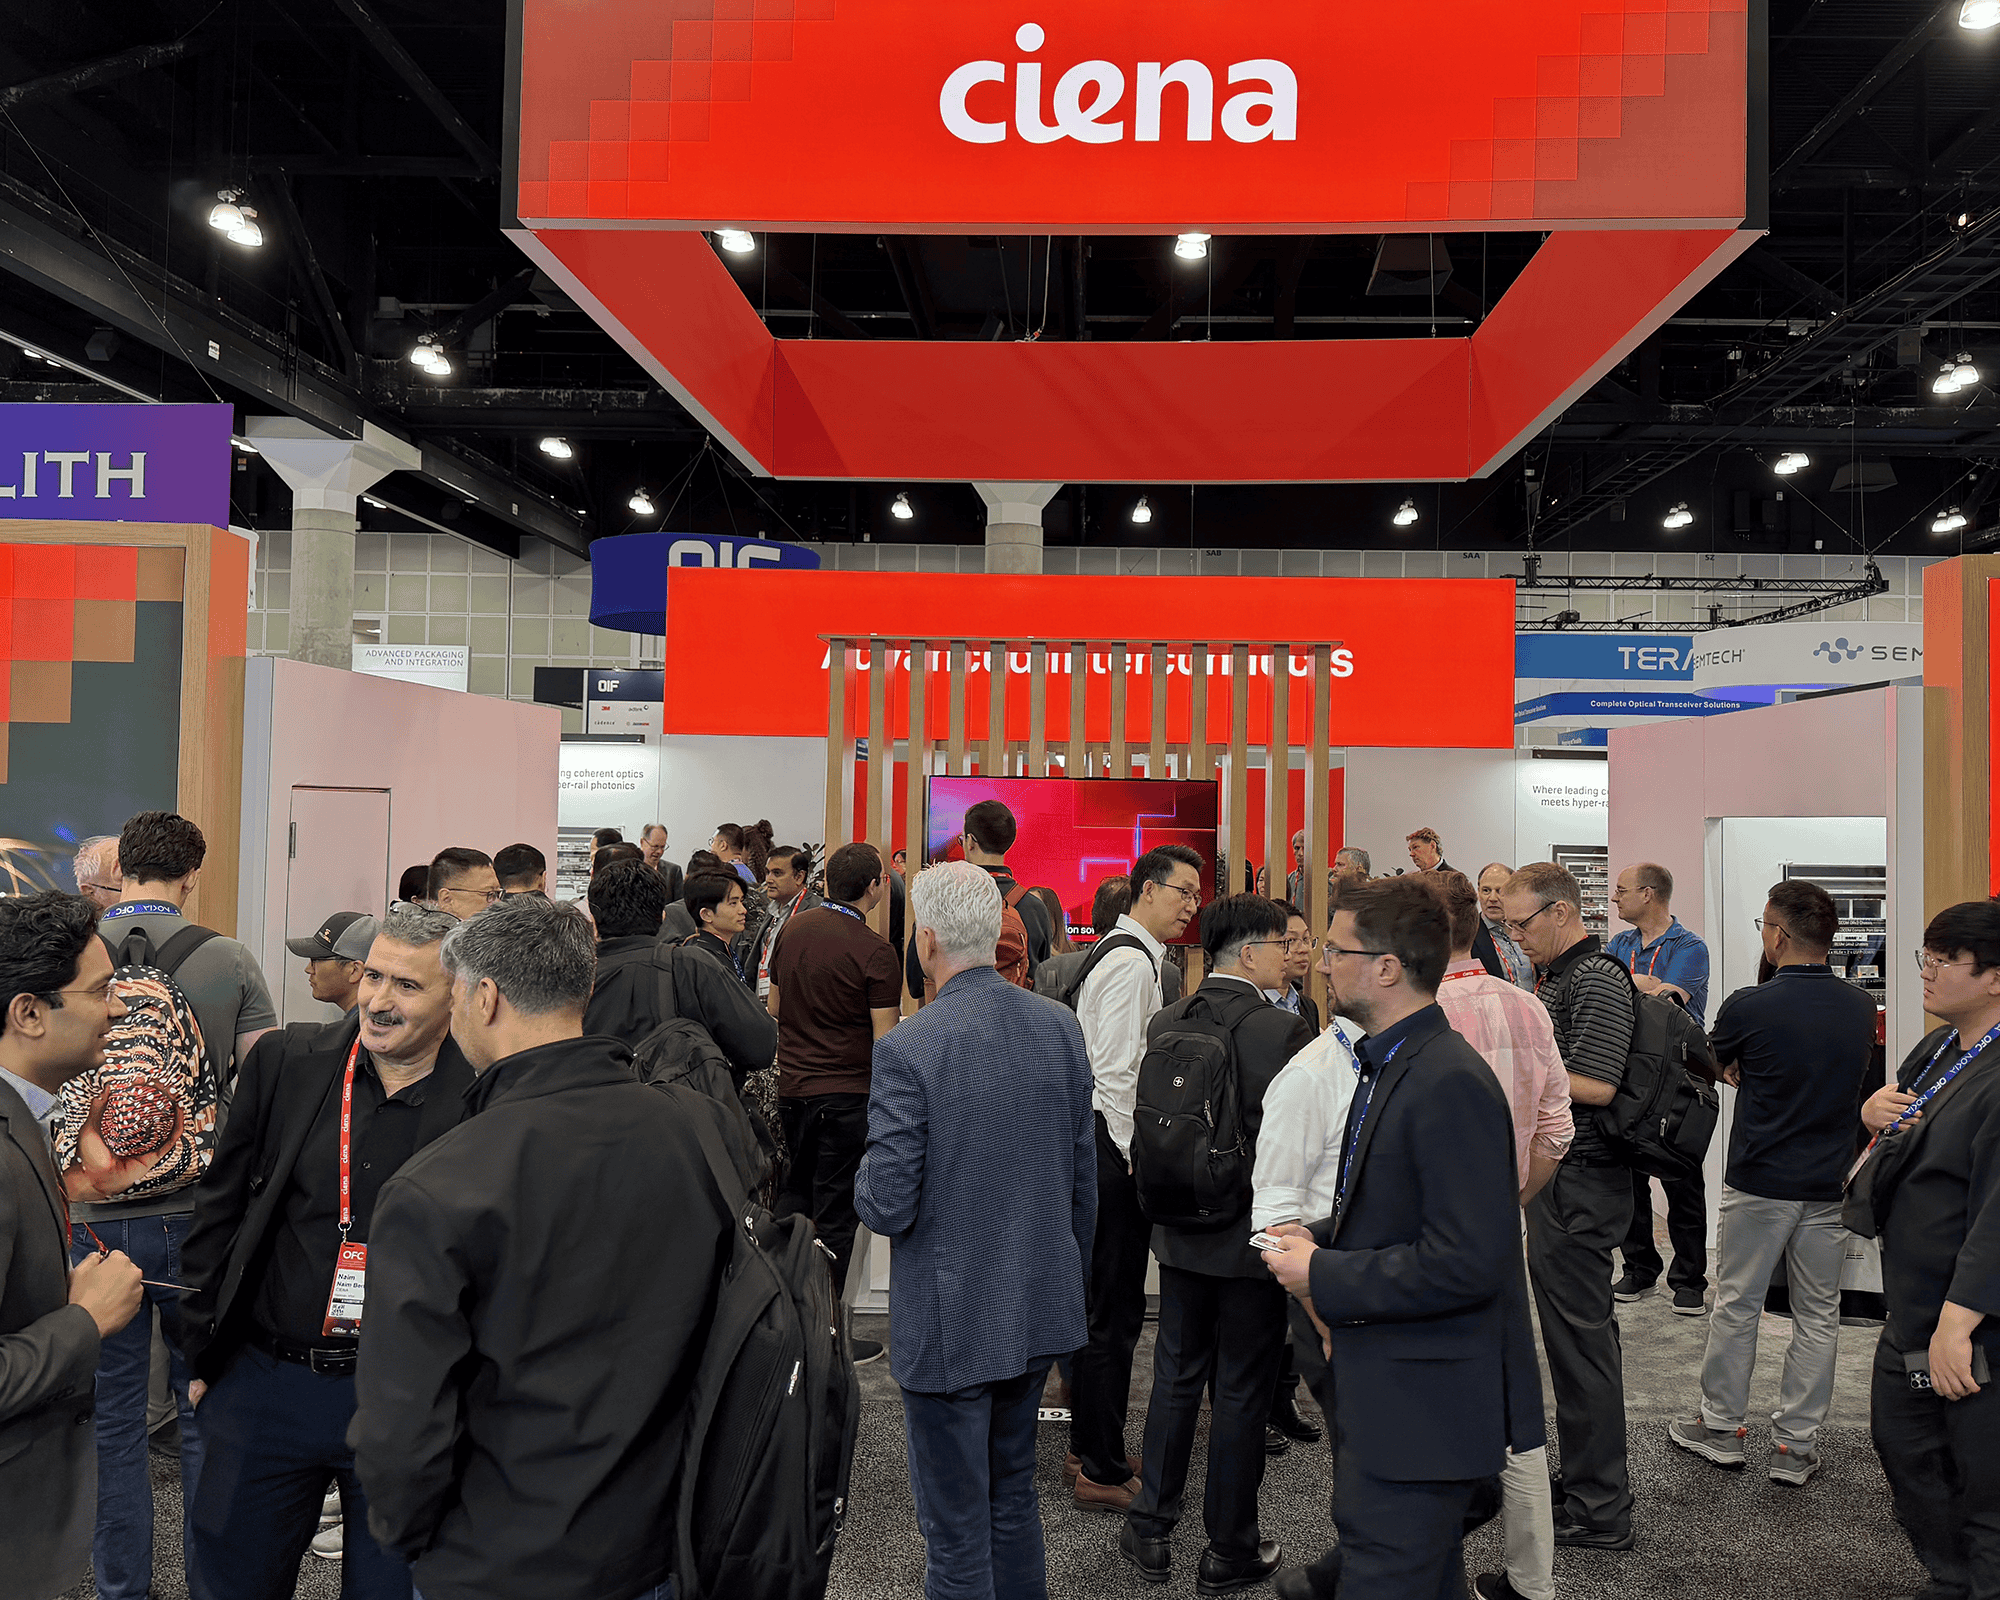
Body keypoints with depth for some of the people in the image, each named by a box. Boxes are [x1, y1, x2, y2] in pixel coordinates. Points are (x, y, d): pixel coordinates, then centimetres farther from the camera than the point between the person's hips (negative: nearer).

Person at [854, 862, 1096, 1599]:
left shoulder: (908, 1048, -21)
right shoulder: (1060, 1027, -4)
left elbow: (888, 1207, -20)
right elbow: (1083, 1174, 4)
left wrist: (864, 1174, 3)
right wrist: (1074, 1276, 17)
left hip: (950, 1323, -6)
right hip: (1041, 1311, 6)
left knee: (956, 1528, 10)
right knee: (1013, 1491, 25)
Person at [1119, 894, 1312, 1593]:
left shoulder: (1163, 1024, -2)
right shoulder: (1284, 1030, -19)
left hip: (1181, 1235, 5)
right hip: (1253, 1238, -5)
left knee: (1175, 1377, 18)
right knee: (1242, 1392, 9)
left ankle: (1151, 1530, 27)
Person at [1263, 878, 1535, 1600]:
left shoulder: (1451, 1084, -23)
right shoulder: (1390, 1065, 10)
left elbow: (1467, 1262, -27)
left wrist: (1324, 1279, -19)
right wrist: (1321, 1240, 4)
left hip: (1422, 1410, -10)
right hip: (1390, 1390, 10)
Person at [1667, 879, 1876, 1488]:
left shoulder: (1749, 1007, -17)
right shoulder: (1861, 1006, -2)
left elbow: (1715, 1064, 2)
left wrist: (1747, 1073, 22)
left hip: (1758, 1184, -3)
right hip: (1830, 1184, 4)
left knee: (1735, 1306, 10)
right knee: (1817, 1317, 11)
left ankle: (1720, 1426, 21)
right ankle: (1795, 1444, 17)